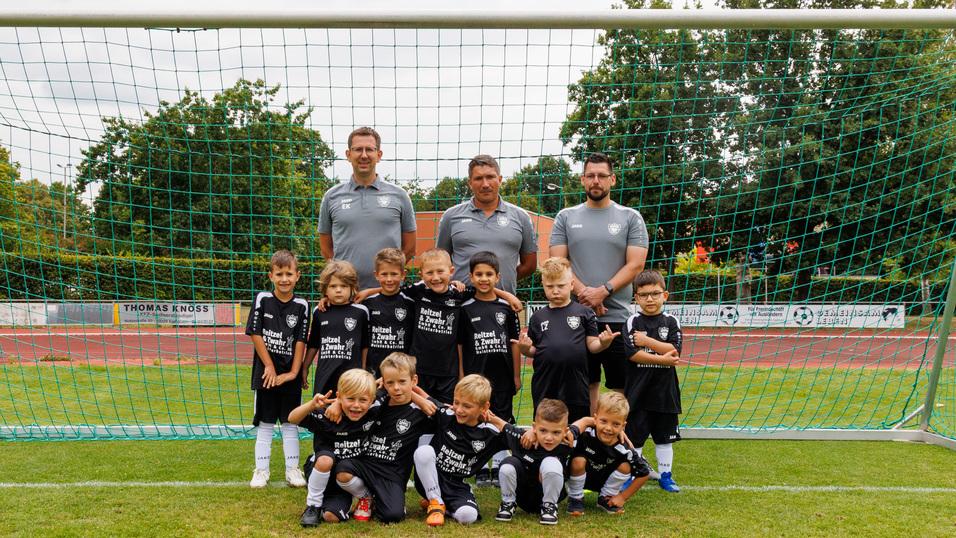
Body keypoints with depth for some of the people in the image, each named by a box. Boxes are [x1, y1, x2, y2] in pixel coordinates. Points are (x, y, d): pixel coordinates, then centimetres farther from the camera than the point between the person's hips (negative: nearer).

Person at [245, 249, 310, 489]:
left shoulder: (301, 305, -3)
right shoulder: (262, 299, -5)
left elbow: (301, 341, -3)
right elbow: (255, 335, -7)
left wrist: (293, 372, -9)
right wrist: (270, 367, -9)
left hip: (290, 374, 1)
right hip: (266, 372, -1)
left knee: (290, 423, 9)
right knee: (265, 423, 8)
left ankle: (292, 469, 17)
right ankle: (261, 470, 16)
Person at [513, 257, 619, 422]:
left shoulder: (584, 313, 0)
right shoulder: (538, 317, 7)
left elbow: (592, 345, 1)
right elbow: (533, 351, 12)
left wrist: (603, 343, -19)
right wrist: (525, 349, -9)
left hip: (576, 386, -2)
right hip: (545, 388, 2)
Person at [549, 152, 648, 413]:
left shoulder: (631, 218, 6)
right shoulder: (566, 217, 10)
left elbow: (635, 264, -2)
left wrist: (603, 291, -14)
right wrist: (583, 293, -11)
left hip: (618, 317, -1)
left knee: (621, 385, 2)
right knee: (584, 383, 8)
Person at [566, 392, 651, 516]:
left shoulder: (623, 451, -26)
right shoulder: (585, 435, -32)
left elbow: (644, 473, -15)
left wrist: (622, 497, -11)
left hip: (603, 481, 2)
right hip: (581, 477, -2)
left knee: (625, 467, -22)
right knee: (579, 460, -33)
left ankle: (606, 498, 3)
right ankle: (575, 498, -5)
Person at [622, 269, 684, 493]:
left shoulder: (671, 322, 2)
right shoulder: (632, 322, -3)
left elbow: (674, 351, -12)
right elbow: (633, 354, -15)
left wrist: (646, 341, -16)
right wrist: (662, 359, -17)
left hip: (665, 390, 2)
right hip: (638, 390, -2)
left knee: (664, 436, 13)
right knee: (634, 435, 4)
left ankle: (665, 474, 26)